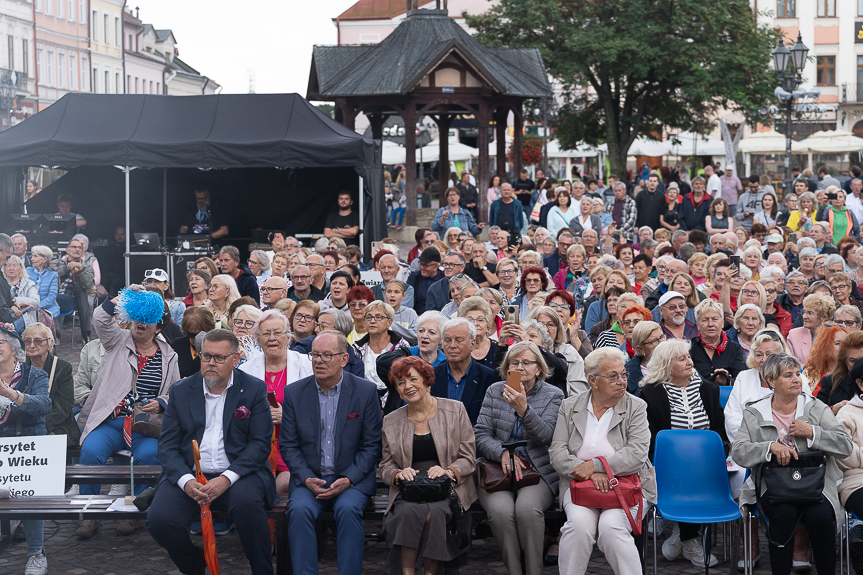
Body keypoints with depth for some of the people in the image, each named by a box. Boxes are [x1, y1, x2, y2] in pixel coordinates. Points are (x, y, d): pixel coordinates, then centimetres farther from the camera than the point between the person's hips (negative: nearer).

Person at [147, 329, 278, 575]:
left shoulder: (254, 390, 4)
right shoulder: (181, 391, 10)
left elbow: (260, 444, -3)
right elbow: (167, 446, 6)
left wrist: (227, 479, -18)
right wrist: (186, 481, -14)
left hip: (237, 474, -2)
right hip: (189, 475, 2)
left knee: (247, 502, -36)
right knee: (159, 519, -23)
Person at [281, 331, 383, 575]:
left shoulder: (366, 391, -1)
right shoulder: (294, 392, 4)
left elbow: (372, 444, 0)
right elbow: (287, 445, 5)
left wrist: (348, 479, -13)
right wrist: (306, 479, -12)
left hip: (352, 477, -1)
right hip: (309, 477, 1)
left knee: (348, 509, -31)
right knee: (299, 510, -28)